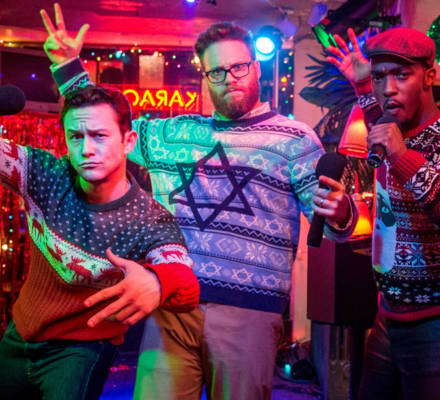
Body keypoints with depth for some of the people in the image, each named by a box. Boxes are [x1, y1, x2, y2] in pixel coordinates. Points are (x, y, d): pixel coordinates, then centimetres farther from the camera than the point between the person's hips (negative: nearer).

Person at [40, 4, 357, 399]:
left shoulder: (294, 137, 7)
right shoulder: (173, 133, 18)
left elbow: (327, 205, 1)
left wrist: (339, 215, -23)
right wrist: (68, 67, 22)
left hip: (248, 309, -3)